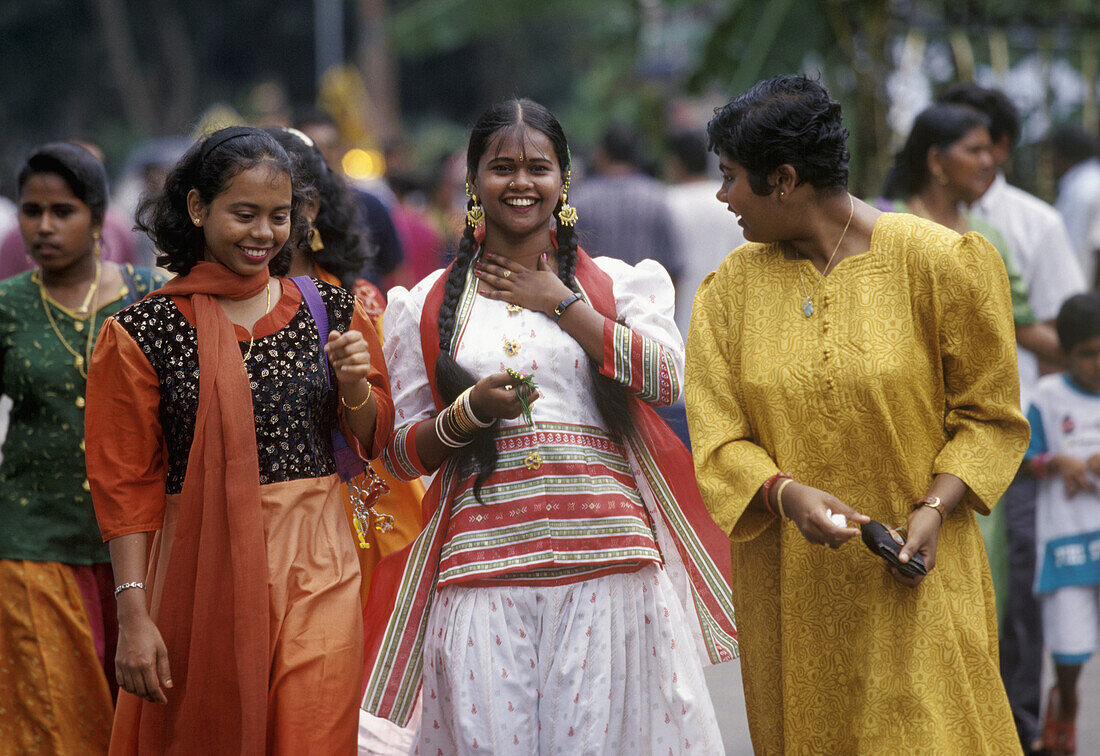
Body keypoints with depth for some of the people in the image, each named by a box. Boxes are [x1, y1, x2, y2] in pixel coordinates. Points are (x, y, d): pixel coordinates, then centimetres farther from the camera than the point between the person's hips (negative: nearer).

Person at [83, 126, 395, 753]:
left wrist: (354, 387, -6)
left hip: (317, 567, 2)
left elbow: (372, 442, 16)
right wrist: (134, 614, -10)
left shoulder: (329, 311, 8)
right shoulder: (145, 331, -3)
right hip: (205, 569, -2)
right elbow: (126, 482, -3)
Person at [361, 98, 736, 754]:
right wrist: (470, 412, -8)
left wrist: (561, 303, -3)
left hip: (603, 549, -1)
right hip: (482, 553, 1)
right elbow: (402, 454, 12)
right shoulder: (430, 306, 13)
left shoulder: (615, 283, 11)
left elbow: (666, 377, -8)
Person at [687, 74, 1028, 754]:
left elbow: (988, 414, 0)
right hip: (789, 590, 3)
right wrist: (786, 493, -20)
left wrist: (935, 508, -15)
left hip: (909, 580, -3)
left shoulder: (937, 262, -5)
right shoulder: (732, 288, 5)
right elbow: (720, 441, 0)